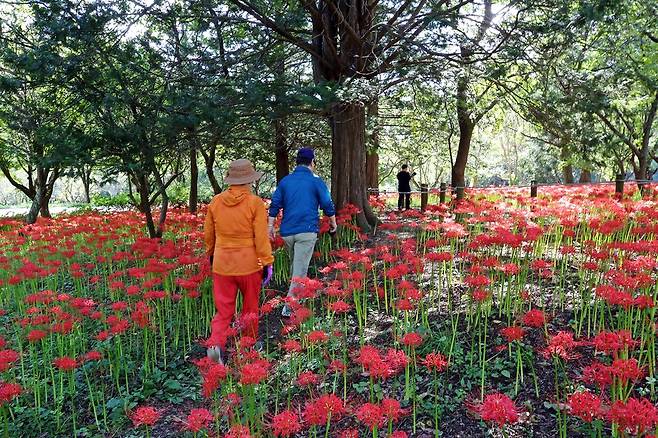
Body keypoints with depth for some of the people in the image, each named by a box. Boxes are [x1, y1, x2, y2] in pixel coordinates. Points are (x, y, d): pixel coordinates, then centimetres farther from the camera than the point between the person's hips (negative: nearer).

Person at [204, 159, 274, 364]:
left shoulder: (216, 201, 2)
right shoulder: (255, 203, -11)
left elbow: (208, 234, 11)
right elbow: (261, 237, -12)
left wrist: (211, 254, 27)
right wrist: (267, 262, -4)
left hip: (222, 264, 3)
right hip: (249, 264, -3)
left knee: (223, 309, 9)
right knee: (250, 308, 16)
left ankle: (215, 343, -11)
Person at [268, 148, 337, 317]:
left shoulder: (285, 181, 10)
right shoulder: (316, 181, 0)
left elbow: (275, 204, 8)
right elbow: (327, 205, 3)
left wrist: (271, 226, 13)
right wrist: (333, 223, 19)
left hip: (287, 231, 5)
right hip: (307, 231, -5)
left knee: (295, 264, 23)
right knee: (300, 269, -5)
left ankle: (297, 294, 35)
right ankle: (289, 308, -10)